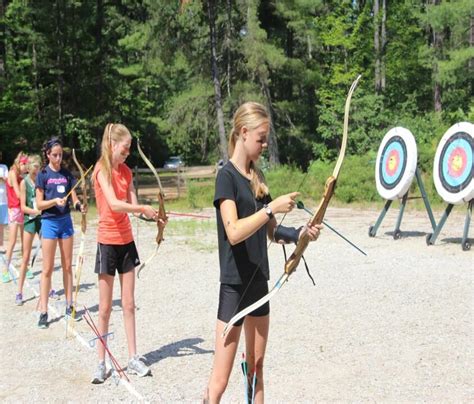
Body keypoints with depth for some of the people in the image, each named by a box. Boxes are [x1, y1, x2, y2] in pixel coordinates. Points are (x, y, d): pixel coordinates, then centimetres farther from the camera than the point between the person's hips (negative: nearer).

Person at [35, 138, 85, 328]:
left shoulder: (67, 174, 7)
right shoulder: (43, 174, -4)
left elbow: (74, 197, 3)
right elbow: (39, 204, -7)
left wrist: (79, 205, -18)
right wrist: (55, 201, -24)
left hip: (66, 221, 4)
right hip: (49, 222, -4)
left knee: (67, 266, 9)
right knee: (48, 268, -2)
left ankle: (69, 305, 19)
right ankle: (43, 311, 4)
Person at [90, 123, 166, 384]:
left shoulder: (126, 171, 9)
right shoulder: (101, 170, -10)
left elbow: (133, 205, 3)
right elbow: (114, 204, -23)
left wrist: (155, 216, -13)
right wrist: (144, 208, -19)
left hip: (126, 240, 6)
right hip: (107, 241, -6)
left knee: (129, 304, 10)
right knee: (105, 307, 3)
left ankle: (134, 359, 19)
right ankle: (101, 363, 14)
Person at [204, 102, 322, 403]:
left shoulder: (257, 178, 10)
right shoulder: (227, 176, -11)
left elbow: (271, 232, 13)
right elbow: (233, 232, -23)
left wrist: (299, 233, -4)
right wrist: (272, 208, -23)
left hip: (258, 282, 8)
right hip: (235, 285, -7)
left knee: (256, 367, 16)